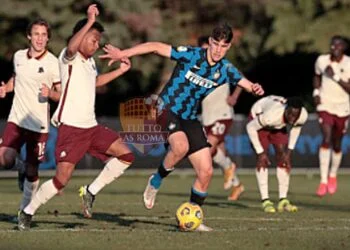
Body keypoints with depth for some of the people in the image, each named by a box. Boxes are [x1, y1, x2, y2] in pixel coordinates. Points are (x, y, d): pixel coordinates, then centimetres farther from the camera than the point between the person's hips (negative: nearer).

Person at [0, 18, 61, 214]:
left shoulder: (53, 63, -7)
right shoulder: (19, 56, 5)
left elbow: (61, 94, -2)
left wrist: (50, 93, -23)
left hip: (39, 124, -3)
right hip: (17, 119, 3)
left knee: (32, 170, 3)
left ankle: (25, 209, 21)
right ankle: (21, 166, 16)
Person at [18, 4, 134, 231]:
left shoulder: (90, 61, 16)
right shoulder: (69, 58, -8)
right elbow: (72, 47, -34)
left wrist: (120, 71, 33)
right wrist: (90, 22, -40)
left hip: (91, 127, 8)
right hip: (71, 127, -8)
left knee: (125, 155, -2)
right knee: (62, 179, -12)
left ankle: (91, 191, 7)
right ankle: (28, 212, 5)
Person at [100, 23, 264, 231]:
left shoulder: (225, 69, -2)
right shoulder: (191, 55, -16)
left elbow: (246, 83, -9)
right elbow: (156, 47, -17)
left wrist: (255, 88, -35)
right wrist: (122, 54, -22)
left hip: (190, 118, 6)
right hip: (167, 110, -6)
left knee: (206, 171, -2)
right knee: (181, 146, -36)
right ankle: (156, 182, -8)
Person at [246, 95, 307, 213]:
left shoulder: (303, 116, -30)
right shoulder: (272, 115, -45)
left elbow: (296, 127, -3)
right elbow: (250, 127, -29)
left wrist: (289, 150, -6)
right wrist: (260, 153, -25)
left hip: (278, 126, 5)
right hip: (257, 119, -5)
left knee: (283, 159, -5)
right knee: (262, 160, -16)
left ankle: (283, 200, -2)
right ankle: (265, 201, -14)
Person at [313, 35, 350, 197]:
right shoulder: (322, 60, -3)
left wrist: (336, 77, -24)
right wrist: (316, 92, 2)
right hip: (325, 106, 0)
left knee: (337, 145, 10)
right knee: (326, 139, -18)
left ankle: (333, 176, 37)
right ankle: (323, 181, -21)